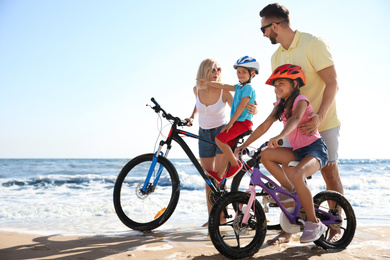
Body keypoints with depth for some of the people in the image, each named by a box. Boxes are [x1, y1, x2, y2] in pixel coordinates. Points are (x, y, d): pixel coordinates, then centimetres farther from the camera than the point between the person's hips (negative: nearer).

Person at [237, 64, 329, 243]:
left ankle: (314, 223, -20)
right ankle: (291, 191, 4)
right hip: (297, 150, 8)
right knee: (265, 155, -11)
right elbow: (265, 125, 6)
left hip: (315, 149, -8)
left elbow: (295, 119, -33)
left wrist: (280, 137, -51)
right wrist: (244, 145, 0)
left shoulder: (301, 99, -12)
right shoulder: (281, 104, 10)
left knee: (297, 174, -35)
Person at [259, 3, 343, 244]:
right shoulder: (277, 57, 7)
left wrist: (319, 116, -28)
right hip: (295, 124, 6)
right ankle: (287, 230, 6)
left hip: (323, 121, -5)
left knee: (330, 172, 0)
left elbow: (332, 83, -18)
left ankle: (335, 228, 15)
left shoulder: (313, 43, -14)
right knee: (288, 173, -1)